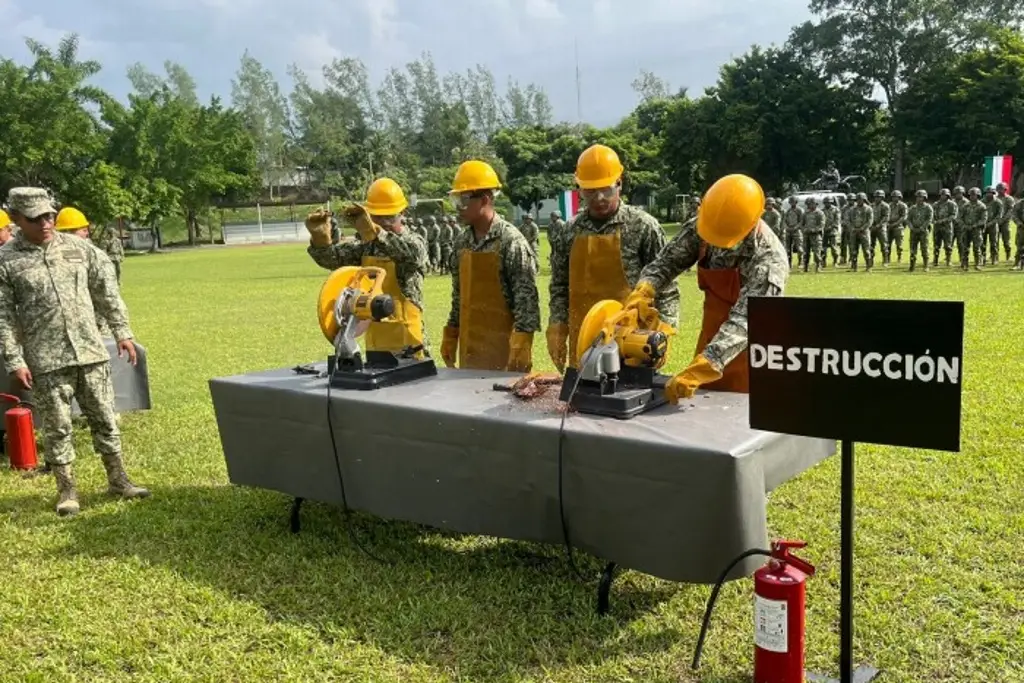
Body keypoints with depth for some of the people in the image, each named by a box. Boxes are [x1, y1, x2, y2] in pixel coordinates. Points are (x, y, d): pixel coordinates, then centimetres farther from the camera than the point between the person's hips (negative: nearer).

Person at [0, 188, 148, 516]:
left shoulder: (78, 247, 5)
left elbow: (107, 291, 10)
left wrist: (122, 332, 7)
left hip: (91, 352, 3)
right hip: (46, 361, -2)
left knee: (104, 418, 10)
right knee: (57, 426, 5)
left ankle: (118, 479, 22)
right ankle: (66, 490, 18)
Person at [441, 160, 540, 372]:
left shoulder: (511, 240, -12)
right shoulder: (461, 242, 9)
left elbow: (527, 297, -15)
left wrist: (520, 347, -20)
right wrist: (450, 338, 15)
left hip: (503, 348, -7)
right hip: (469, 349, 7)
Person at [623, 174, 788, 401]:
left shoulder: (769, 258, -29)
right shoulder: (700, 227, -13)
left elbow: (743, 322, -38)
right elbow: (667, 262, -6)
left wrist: (696, 370, -49)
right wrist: (643, 290, -28)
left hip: (751, 354, -5)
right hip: (712, 342, 5)